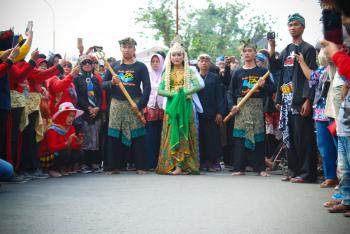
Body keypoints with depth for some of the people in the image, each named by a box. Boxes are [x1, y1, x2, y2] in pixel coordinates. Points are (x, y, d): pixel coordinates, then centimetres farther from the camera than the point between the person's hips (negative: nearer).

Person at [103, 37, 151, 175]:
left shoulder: (140, 67, 4)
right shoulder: (114, 66, 11)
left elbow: (147, 87, -1)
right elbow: (103, 84, 11)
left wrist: (140, 104, -12)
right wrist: (112, 83, -11)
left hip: (134, 104, -2)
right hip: (116, 104, 2)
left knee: (137, 135, -4)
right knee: (114, 136, 1)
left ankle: (141, 166, 2)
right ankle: (114, 166, 8)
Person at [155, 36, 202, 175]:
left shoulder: (189, 71, 7)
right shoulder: (167, 73, 11)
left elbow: (197, 86, -7)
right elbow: (160, 90, 1)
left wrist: (185, 93, -19)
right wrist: (173, 94, -13)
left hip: (185, 105, -1)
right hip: (171, 105, 1)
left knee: (184, 134, -6)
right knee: (172, 134, -5)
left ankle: (180, 165, -9)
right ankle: (178, 165, -5)